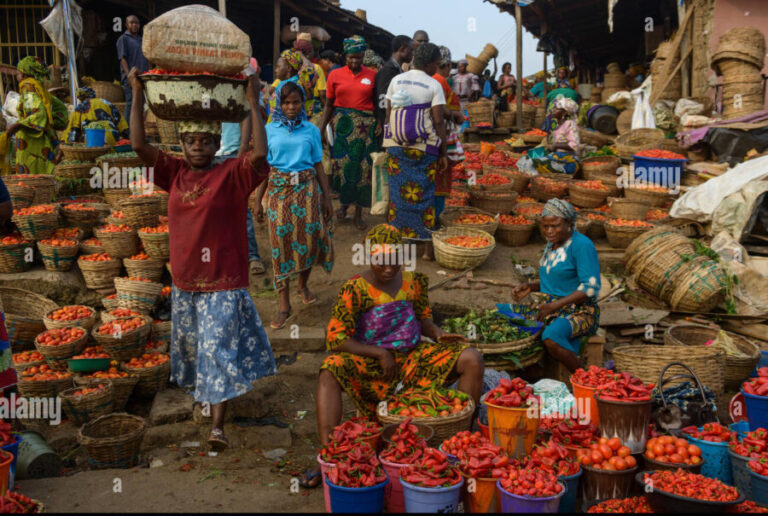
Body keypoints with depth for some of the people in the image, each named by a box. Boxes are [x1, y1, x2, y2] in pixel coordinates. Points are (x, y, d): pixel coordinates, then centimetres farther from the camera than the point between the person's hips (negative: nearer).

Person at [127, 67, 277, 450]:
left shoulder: (232, 175, -9)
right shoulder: (175, 174, 4)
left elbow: (260, 153, -26)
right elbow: (139, 146, -3)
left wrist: (253, 100, -24)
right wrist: (137, 95, -7)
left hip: (224, 282, -6)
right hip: (185, 282, 6)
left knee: (219, 350, -5)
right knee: (191, 348, 21)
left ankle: (217, 425, -3)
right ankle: (208, 392, 45)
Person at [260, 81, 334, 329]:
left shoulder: (311, 130, 5)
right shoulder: (270, 130, 4)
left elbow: (319, 166, 7)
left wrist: (327, 198, 5)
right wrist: (258, 200, 3)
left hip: (307, 189, 1)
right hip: (279, 190, -1)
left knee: (310, 238, 1)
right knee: (281, 243, -2)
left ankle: (303, 285, 31)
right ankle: (284, 305, 4)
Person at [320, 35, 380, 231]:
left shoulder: (372, 76, 5)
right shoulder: (335, 75, 6)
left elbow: (377, 103, 9)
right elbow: (329, 105, 9)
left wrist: (380, 124, -8)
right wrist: (322, 129, 3)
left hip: (366, 125, 0)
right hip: (342, 124, 0)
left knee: (363, 168, 0)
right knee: (341, 165, -5)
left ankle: (358, 213, 10)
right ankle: (344, 203, 21)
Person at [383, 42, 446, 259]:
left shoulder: (396, 80, 6)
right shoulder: (434, 86, -6)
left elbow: (388, 113, 7)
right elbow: (438, 122, -9)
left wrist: (388, 143, 14)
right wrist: (443, 153, -3)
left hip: (395, 145, 3)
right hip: (424, 148, -3)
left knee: (398, 192, 10)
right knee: (424, 193, 4)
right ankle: (428, 246, 8)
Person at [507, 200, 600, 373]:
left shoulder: (582, 245, -13)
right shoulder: (552, 244, 13)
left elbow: (591, 287, -20)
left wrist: (556, 305, -27)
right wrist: (530, 287, 6)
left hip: (578, 312, -9)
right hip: (548, 308, 9)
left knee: (551, 337, -40)